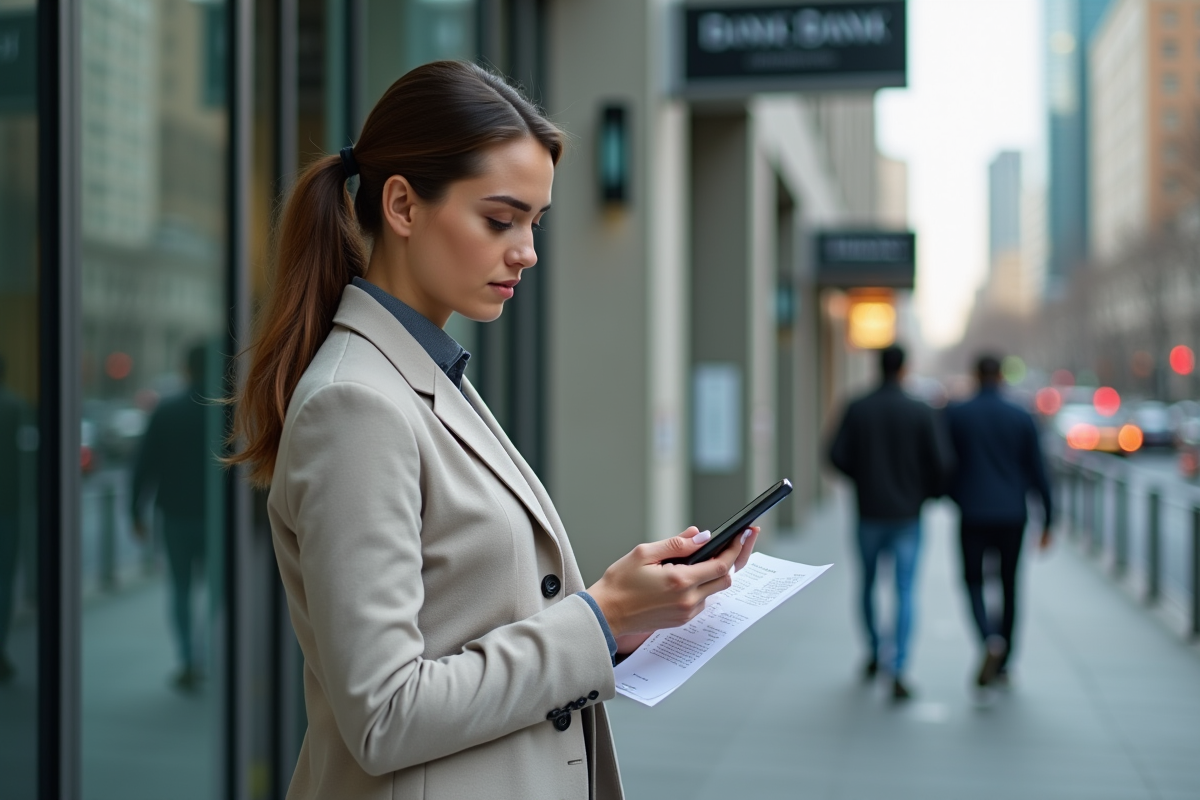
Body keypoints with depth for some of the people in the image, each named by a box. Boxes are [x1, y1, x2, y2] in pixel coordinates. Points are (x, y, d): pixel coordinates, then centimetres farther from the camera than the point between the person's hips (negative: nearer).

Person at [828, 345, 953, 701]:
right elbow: (942, 462, -9)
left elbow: (837, 455, -8)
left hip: (869, 512, 1)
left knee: (868, 585, 19)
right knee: (904, 593, 0)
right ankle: (897, 671, -9)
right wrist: (928, 492, 10)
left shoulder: (857, 409, -4)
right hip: (907, 514, -1)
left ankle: (874, 653, 30)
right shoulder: (922, 413, -6)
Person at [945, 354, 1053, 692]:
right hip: (1012, 516, 2)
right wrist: (1047, 520, 8)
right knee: (1009, 586, 13)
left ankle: (991, 640, -19)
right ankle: (1001, 666, 19)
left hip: (973, 515, -1)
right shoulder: (1022, 417, 1)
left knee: (973, 581, 9)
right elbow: (1037, 472, 2)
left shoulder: (956, 414, -2)